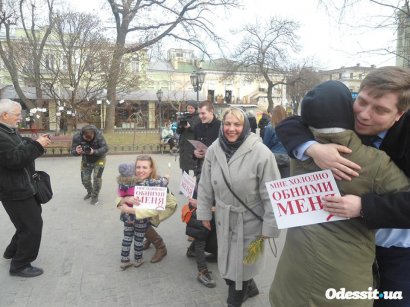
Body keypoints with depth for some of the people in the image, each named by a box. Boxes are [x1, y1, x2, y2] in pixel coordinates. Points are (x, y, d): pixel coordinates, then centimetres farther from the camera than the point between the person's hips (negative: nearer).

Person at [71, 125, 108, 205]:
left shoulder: (98, 135, -31)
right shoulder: (77, 137, -25)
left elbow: (105, 148, -30)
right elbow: (72, 151, -21)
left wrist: (94, 152, -47)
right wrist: (76, 152, -46)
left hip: (99, 159, -3)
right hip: (86, 160, 3)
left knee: (97, 177, -14)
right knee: (85, 179, 7)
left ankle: (95, 196, 9)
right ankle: (90, 192, 38)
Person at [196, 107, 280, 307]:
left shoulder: (261, 153, -21)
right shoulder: (214, 150, -7)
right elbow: (205, 185, 3)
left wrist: (269, 227, -15)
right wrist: (204, 213, 7)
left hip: (250, 220, -4)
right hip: (224, 217, 5)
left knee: (242, 263, 11)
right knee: (228, 261, 20)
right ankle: (248, 287, 49)